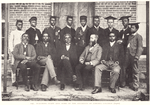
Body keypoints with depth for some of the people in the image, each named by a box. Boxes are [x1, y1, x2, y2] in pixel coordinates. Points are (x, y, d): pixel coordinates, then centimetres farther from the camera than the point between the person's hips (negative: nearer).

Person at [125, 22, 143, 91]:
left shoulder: (138, 36, -2)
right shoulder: (129, 36, 19)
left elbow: (140, 48, -8)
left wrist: (137, 56, -17)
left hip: (134, 56, -6)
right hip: (128, 55, 6)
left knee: (135, 71, -1)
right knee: (129, 71, 10)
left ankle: (135, 86, 5)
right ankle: (130, 83, 22)